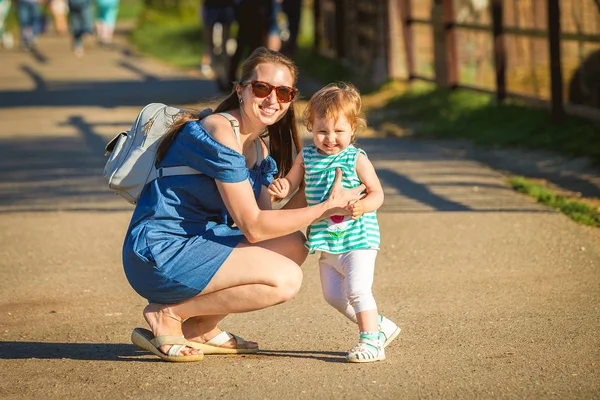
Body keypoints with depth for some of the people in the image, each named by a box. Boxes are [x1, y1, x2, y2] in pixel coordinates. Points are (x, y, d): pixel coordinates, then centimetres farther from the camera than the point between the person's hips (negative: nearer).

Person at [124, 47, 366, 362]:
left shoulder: (257, 148, 14)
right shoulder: (220, 133, -18)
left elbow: (266, 221, 6)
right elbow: (253, 226, -19)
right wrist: (326, 207, -16)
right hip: (158, 256, -10)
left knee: (293, 245, 9)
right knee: (285, 279, -17)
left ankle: (198, 329, 8)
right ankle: (169, 315, -6)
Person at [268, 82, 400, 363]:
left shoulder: (357, 160, -10)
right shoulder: (307, 157, 5)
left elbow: (377, 194, -10)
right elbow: (291, 183, 13)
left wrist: (363, 206, -31)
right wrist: (281, 187, -11)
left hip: (357, 239, -7)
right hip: (327, 243, 7)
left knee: (357, 289, -16)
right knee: (333, 295, 11)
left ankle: (370, 341, -8)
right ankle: (380, 327, 26)